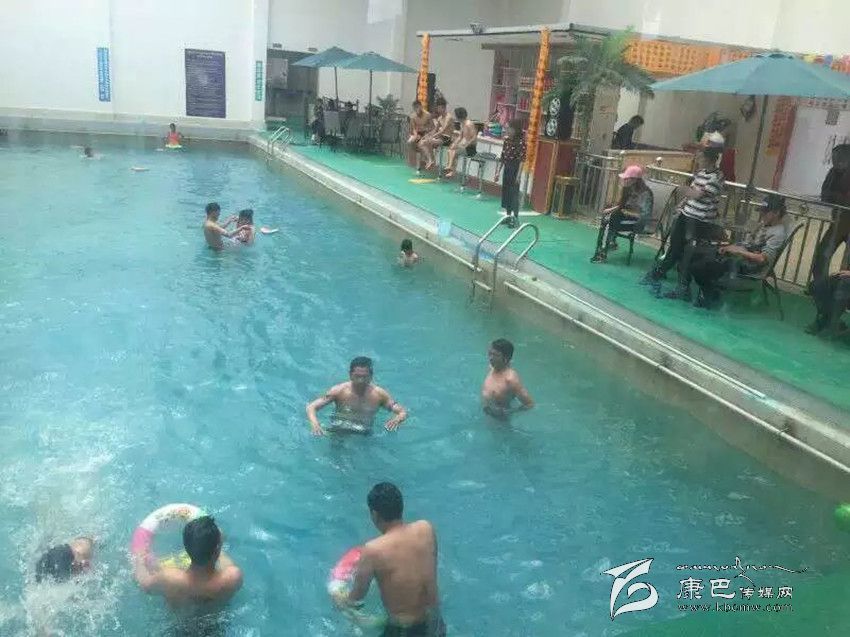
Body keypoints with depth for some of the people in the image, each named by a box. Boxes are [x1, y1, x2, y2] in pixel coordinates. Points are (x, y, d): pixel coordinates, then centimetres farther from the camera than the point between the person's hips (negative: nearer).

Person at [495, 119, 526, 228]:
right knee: (506, 192, 12)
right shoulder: (507, 140, 5)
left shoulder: (521, 142, -15)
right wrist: (498, 171, 8)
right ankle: (508, 216, 24)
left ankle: (515, 218, 5)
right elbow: (502, 157, 10)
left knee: (514, 193, -3)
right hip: (507, 169, 7)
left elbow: (522, 160, -17)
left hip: (515, 170, -7)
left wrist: (518, 175, -21)